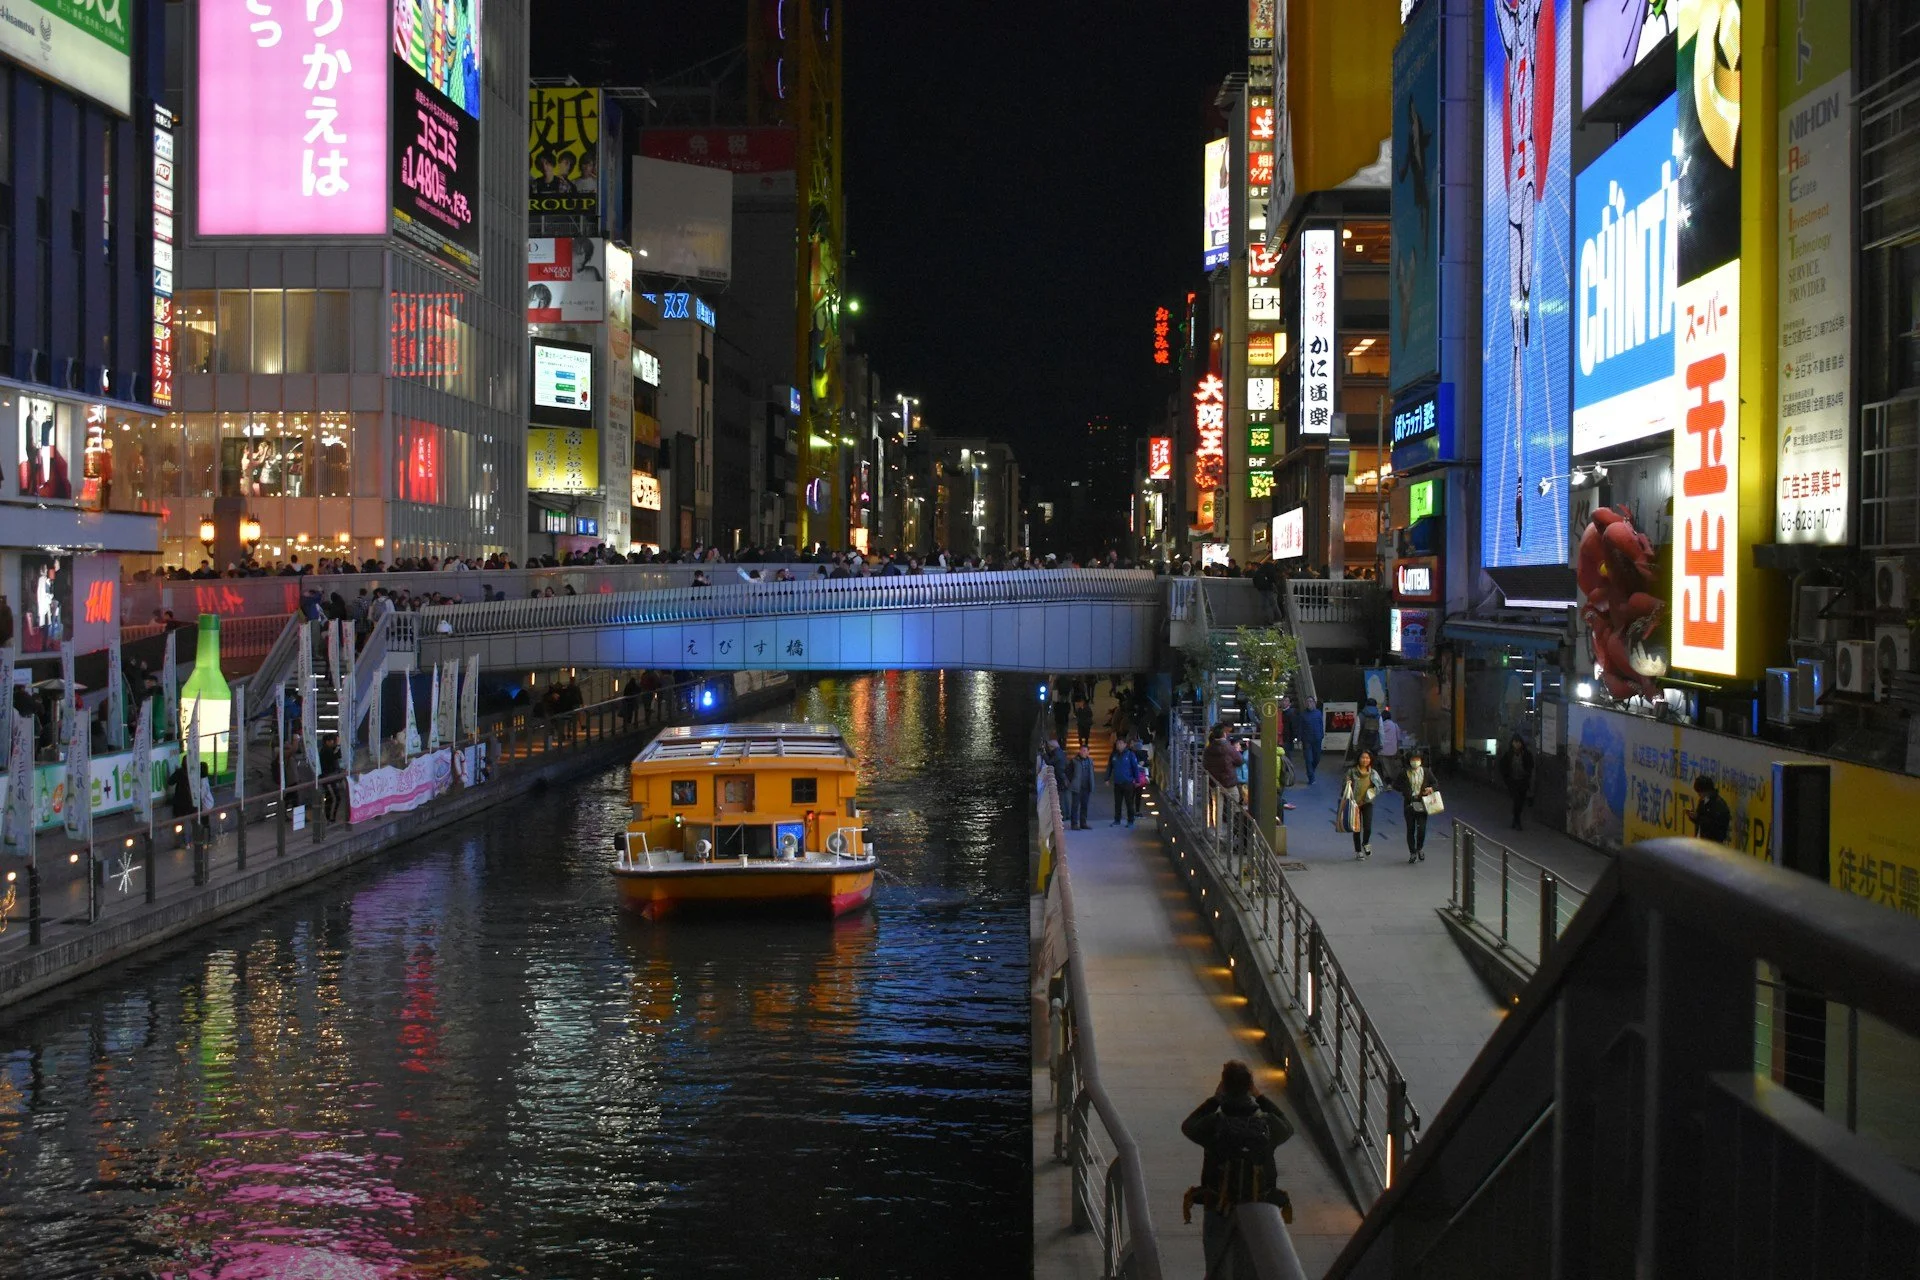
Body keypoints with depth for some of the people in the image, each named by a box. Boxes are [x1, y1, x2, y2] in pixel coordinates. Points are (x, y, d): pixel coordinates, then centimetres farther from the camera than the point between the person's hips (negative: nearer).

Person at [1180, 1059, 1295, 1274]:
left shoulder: (1214, 1124, -19)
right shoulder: (1267, 1124, -15)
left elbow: (1188, 1126, 4)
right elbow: (1287, 1128, 11)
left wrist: (1214, 1099, 6)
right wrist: (1260, 1097, 9)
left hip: (1218, 1212, -1)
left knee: (1217, 1272, 15)